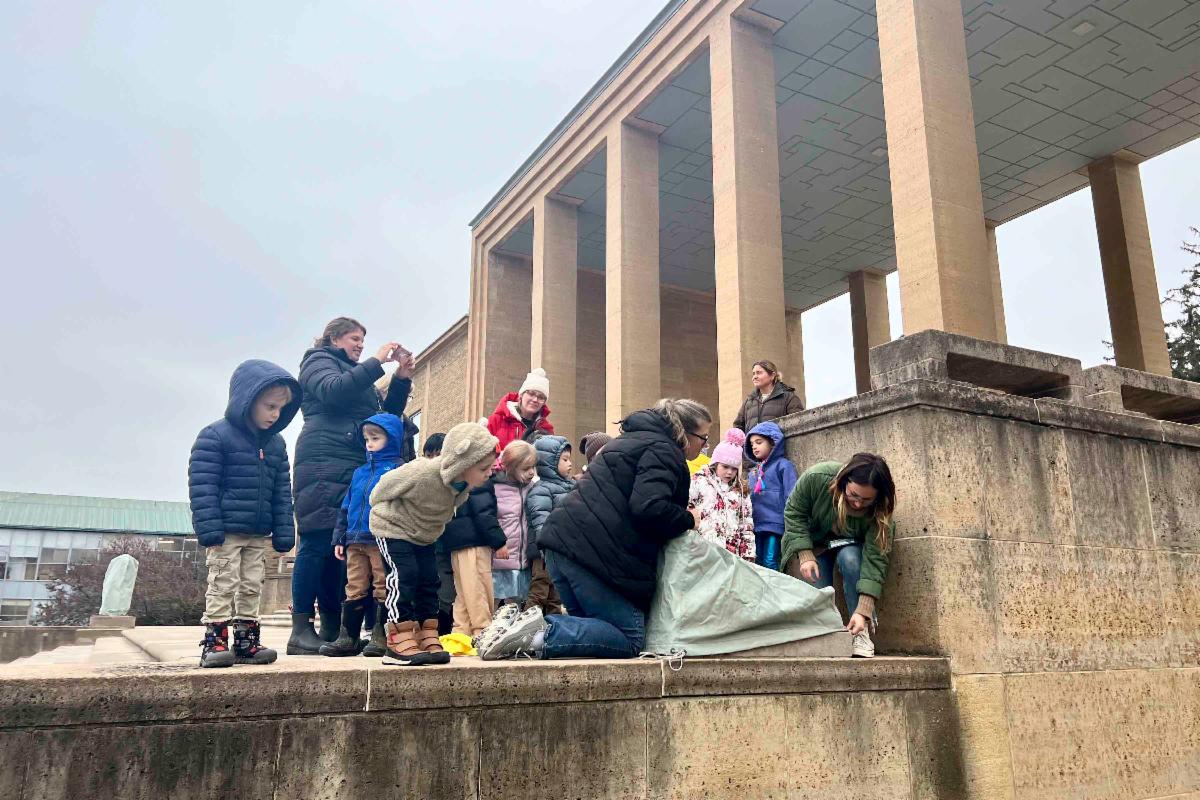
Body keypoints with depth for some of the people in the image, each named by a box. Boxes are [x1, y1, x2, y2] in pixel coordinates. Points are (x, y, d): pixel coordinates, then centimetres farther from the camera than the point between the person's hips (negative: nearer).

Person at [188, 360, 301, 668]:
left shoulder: (276, 444, 9)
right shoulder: (215, 436, -10)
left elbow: (282, 492, 11)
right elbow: (202, 485, -13)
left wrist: (283, 534, 7)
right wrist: (209, 530, -18)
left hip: (259, 534, 6)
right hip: (226, 532, -6)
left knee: (252, 587, 10)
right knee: (223, 585, -3)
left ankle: (246, 642, 18)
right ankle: (214, 642, 5)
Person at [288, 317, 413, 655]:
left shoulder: (357, 375, 30)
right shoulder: (318, 361, 9)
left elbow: (387, 413, 22)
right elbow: (333, 391, -13)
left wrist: (402, 379, 9)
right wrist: (376, 362, -12)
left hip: (355, 468, 7)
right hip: (324, 465, -7)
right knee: (317, 544, -11)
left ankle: (332, 628, 4)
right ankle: (301, 630, -10)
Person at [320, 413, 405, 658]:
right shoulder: (359, 473, 17)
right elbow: (346, 507, 20)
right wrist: (339, 538, 15)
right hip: (355, 541, 6)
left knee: (383, 591, 1)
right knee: (354, 590, 10)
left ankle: (381, 638, 8)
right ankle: (348, 638, 16)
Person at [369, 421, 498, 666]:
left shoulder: (464, 485, -15)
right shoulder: (422, 474, -37)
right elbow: (388, 484, -18)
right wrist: (379, 508, 0)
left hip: (423, 535, 7)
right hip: (393, 527, -7)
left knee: (429, 580, 2)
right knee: (403, 577, -17)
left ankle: (428, 640, 7)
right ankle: (400, 643, -14)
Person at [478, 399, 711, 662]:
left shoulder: (635, 439, 26)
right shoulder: (662, 451, -4)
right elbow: (649, 508, -20)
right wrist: (687, 519, -2)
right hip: (594, 550, -10)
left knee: (591, 625, 20)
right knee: (630, 639, -5)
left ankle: (533, 626, -2)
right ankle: (540, 636, -20)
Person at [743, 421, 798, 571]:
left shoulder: (783, 465, -2)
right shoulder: (753, 471, 18)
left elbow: (791, 497, -9)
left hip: (775, 524, -6)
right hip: (756, 525, 6)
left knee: (770, 563, -8)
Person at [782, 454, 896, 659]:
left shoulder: (879, 511, -32)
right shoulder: (816, 477, -34)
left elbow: (875, 558, -34)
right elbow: (794, 513, -19)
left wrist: (863, 611, -41)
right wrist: (805, 556, -27)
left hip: (851, 547, 0)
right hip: (813, 543, 0)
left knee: (850, 558, -33)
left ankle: (862, 632, -24)